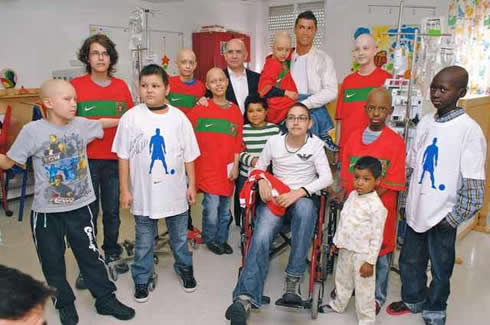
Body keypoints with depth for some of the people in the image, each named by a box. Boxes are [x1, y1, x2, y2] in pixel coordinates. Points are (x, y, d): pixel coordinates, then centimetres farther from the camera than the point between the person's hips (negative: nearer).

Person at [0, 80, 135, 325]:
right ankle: (65, 304, 34)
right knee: (52, 261, 13)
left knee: (90, 255, 12)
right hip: (46, 211, -1)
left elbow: (101, 124, 19)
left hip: (80, 207, 2)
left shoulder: (81, 125, -3)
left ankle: (106, 299, 27)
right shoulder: (32, 131, -13)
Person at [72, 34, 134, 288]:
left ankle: (112, 255, 33)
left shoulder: (121, 86, 4)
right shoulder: (76, 86, -4)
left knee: (112, 211, 13)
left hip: (115, 159, 2)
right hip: (86, 159, -2)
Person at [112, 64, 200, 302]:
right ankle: (141, 279, 33)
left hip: (175, 191, 1)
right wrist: (125, 189, -4)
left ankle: (185, 269, 42)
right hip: (143, 192, -1)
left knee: (180, 236, 19)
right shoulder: (131, 117, -7)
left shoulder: (179, 118, -4)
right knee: (144, 241, 14)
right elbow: (123, 156, -3)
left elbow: (189, 156, 2)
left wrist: (192, 185, 3)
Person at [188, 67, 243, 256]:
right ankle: (210, 239, 17)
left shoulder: (235, 110, 7)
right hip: (207, 166, -3)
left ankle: (222, 239, 30)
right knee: (212, 206, -6)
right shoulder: (201, 108, -3)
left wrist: (235, 166, 3)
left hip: (227, 168, 4)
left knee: (225, 208, 11)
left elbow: (237, 142, 7)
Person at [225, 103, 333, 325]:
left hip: (304, 197, -1)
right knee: (261, 238, -26)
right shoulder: (274, 141, 4)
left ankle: (293, 278, -30)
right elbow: (259, 167, 13)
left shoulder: (315, 144, -1)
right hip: (275, 197, 1)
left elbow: (326, 177, -10)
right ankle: (246, 298, -30)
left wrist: (299, 192, -24)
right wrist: (262, 182, -11)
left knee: (304, 207, -39)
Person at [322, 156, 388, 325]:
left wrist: (370, 261, -17)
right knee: (342, 279, 26)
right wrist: (337, 241, 16)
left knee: (364, 289, 6)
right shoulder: (352, 195, 1)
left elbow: (377, 237, -19)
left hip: (362, 254, -7)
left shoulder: (377, 206, -22)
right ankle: (338, 304, 49)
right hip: (345, 249, 8)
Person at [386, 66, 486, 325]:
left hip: (442, 215, -5)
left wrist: (454, 217, -12)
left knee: (440, 268, 13)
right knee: (409, 261, 20)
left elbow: (474, 184, -14)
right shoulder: (425, 123, 3)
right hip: (417, 209, 5)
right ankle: (413, 300, 44)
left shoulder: (469, 130, -15)